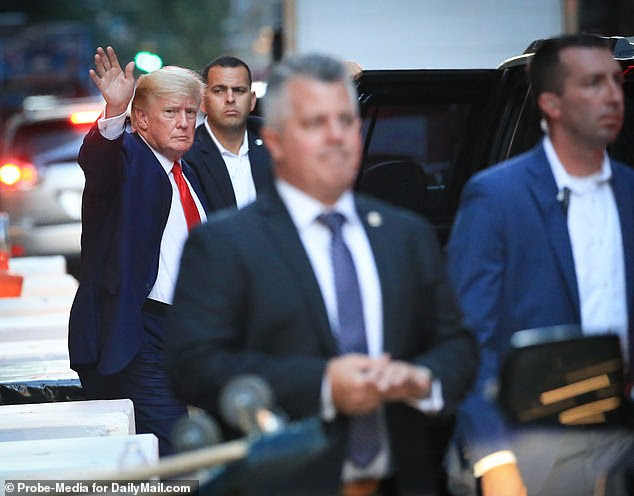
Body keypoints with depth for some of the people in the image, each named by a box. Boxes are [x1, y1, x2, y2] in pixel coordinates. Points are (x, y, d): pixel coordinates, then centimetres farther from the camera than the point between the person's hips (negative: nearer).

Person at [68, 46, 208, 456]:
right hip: (137, 335, -8)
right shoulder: (126, 157, -5)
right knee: (167, 452, -16)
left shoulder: (188, 176, 19)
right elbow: (96, 159, -30)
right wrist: (113, 111, -49)